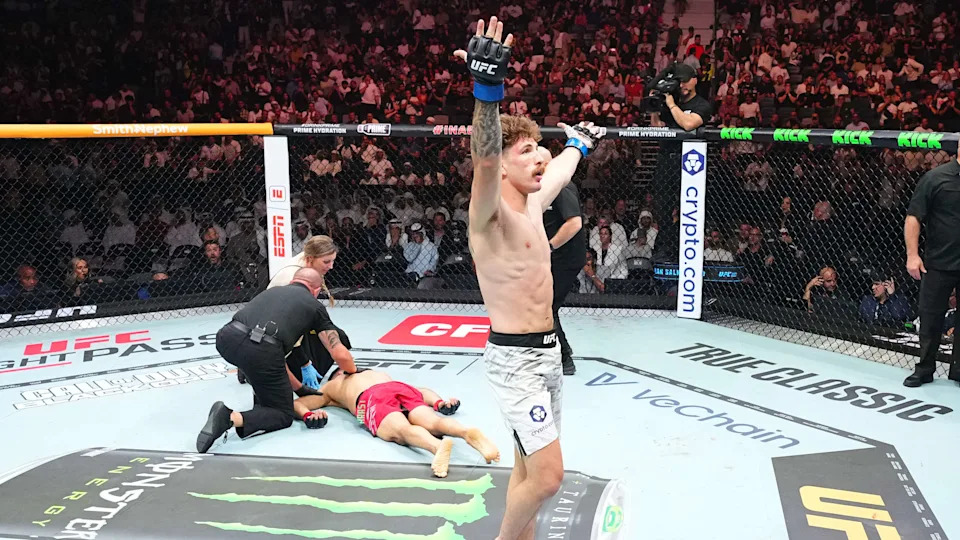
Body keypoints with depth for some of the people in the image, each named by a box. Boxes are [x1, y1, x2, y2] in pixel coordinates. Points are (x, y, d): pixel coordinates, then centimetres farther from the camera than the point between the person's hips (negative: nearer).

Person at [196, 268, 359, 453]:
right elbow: (340, 355, 19)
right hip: (260, 349, -6)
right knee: (284, 416, 12)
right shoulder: (315, 306, 22)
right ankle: (232, 418, -13)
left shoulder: (273, 290, 34)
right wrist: (355, 371, 42)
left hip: (227, 338, 6)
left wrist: (299, 388, 42)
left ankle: (262, 401, 32)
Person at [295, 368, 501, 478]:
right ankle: (468, 432, -51)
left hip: (373, 399, -3)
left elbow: (296, 404, 36)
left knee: (403, 431, -29)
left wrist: (308, 414, 16)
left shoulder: (330, 387, 41)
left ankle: (438, 446, -61)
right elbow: (423, 391, 40)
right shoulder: (381, 374, 48)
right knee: (433, 423, -19)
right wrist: (439, 403, 25)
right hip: (401, 387, 4)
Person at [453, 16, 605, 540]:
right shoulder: (490, 214, -16)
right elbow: (484, 160, -38)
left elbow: (561, 168, 30)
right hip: (515, 358, -8)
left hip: (546, 350, 8)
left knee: (530, 468, 15)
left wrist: (580, 143, 48)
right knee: (546, 476, -9)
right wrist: (488, 89, -52)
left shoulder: (532, 203, 8)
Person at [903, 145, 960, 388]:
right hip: (939, 263, -2)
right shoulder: (936, 177, -6)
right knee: (930, 317, 6)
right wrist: (912, 254, -13)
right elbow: (913, 217, -7)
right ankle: (924, 369, 19)